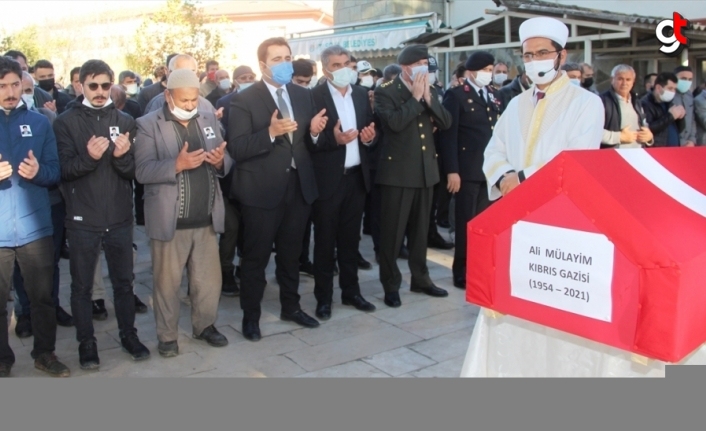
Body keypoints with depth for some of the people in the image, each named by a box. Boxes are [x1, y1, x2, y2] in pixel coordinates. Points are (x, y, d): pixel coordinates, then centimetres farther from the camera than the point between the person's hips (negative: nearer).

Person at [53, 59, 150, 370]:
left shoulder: (125, 121, 5)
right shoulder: (66, 122, -1)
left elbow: (134, 171, 0)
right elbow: (63, 169, -9)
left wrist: (123, 156, -21)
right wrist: (88, 157, -27)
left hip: (119, 217, 2)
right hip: (82, 219, -2)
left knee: (124, 280, 13)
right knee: (82, 284, 9)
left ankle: (128, 334, 28)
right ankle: (86, 342, 22)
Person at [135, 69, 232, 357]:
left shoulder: (209, 120, 10)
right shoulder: (149, 125, -6)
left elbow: (226, 162, 10)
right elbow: (142, 171, -14)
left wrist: (221, 160, -13)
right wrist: (177, 165, -28)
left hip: (206, 219, 4)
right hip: (169, 221, -4)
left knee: (209, 279, 13)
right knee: (167, 282, 8)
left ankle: (205, 325, 32)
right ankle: (167, 335, 23)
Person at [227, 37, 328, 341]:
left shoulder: (304, 95, 8)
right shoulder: (244, 100, -9)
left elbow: (313, 142, 11)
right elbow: (236, 149, -17)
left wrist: (316, 132, -12)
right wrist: (270, 133, -30)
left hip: (299, 186, 5)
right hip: (261, 190, -5)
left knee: (291, 253, 18)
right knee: (256, 256, 7)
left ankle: (291, 307, 34)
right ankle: (251, 316, 21)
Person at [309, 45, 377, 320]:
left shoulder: (361, 94, 10)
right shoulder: (314, 96, -8)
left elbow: (369, 131, 15)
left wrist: (369, 137, -7)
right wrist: (333, 139, -29)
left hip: (356, 177, 5)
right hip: (327, 179, -5)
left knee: (351, 238, 14)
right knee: (325, 240, 5)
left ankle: (351, 291, 27)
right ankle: (323, 297, 17)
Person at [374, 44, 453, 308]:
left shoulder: (430, 92, 12)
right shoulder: (385, 92, -6)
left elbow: (446, 123, 2)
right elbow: (395, 122, -23)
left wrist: (428, 97, -8)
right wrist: (415, 97, -15)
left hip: (426, 170, 6)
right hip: (398, 171, -6)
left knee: (420, 229, 15)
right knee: (393, 231, 1)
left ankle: (420, 278, 27)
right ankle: (391, 284, 11)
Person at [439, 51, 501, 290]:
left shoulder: (493, 94, 15)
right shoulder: (456, 96, -4)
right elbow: (448, 135, -10)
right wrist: (452, 170, -16)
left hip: (491, 168, 5)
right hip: (468, 170, -5)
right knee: (466, 223, 4)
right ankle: (462, 273, 16)